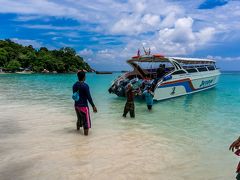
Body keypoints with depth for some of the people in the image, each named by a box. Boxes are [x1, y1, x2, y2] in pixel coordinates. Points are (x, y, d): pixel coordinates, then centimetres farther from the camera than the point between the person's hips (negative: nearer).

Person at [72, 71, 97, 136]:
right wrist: (93, 106, -12)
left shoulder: (74, 85, 4)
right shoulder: (85, 86, -17)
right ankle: (86, 133, 6)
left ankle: (78, 129, 42)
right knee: (86, 120, 3)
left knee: (79, 118, 25)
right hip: (83, 106, -7)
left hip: (76, 105, 7)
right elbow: (89, 97, -18)